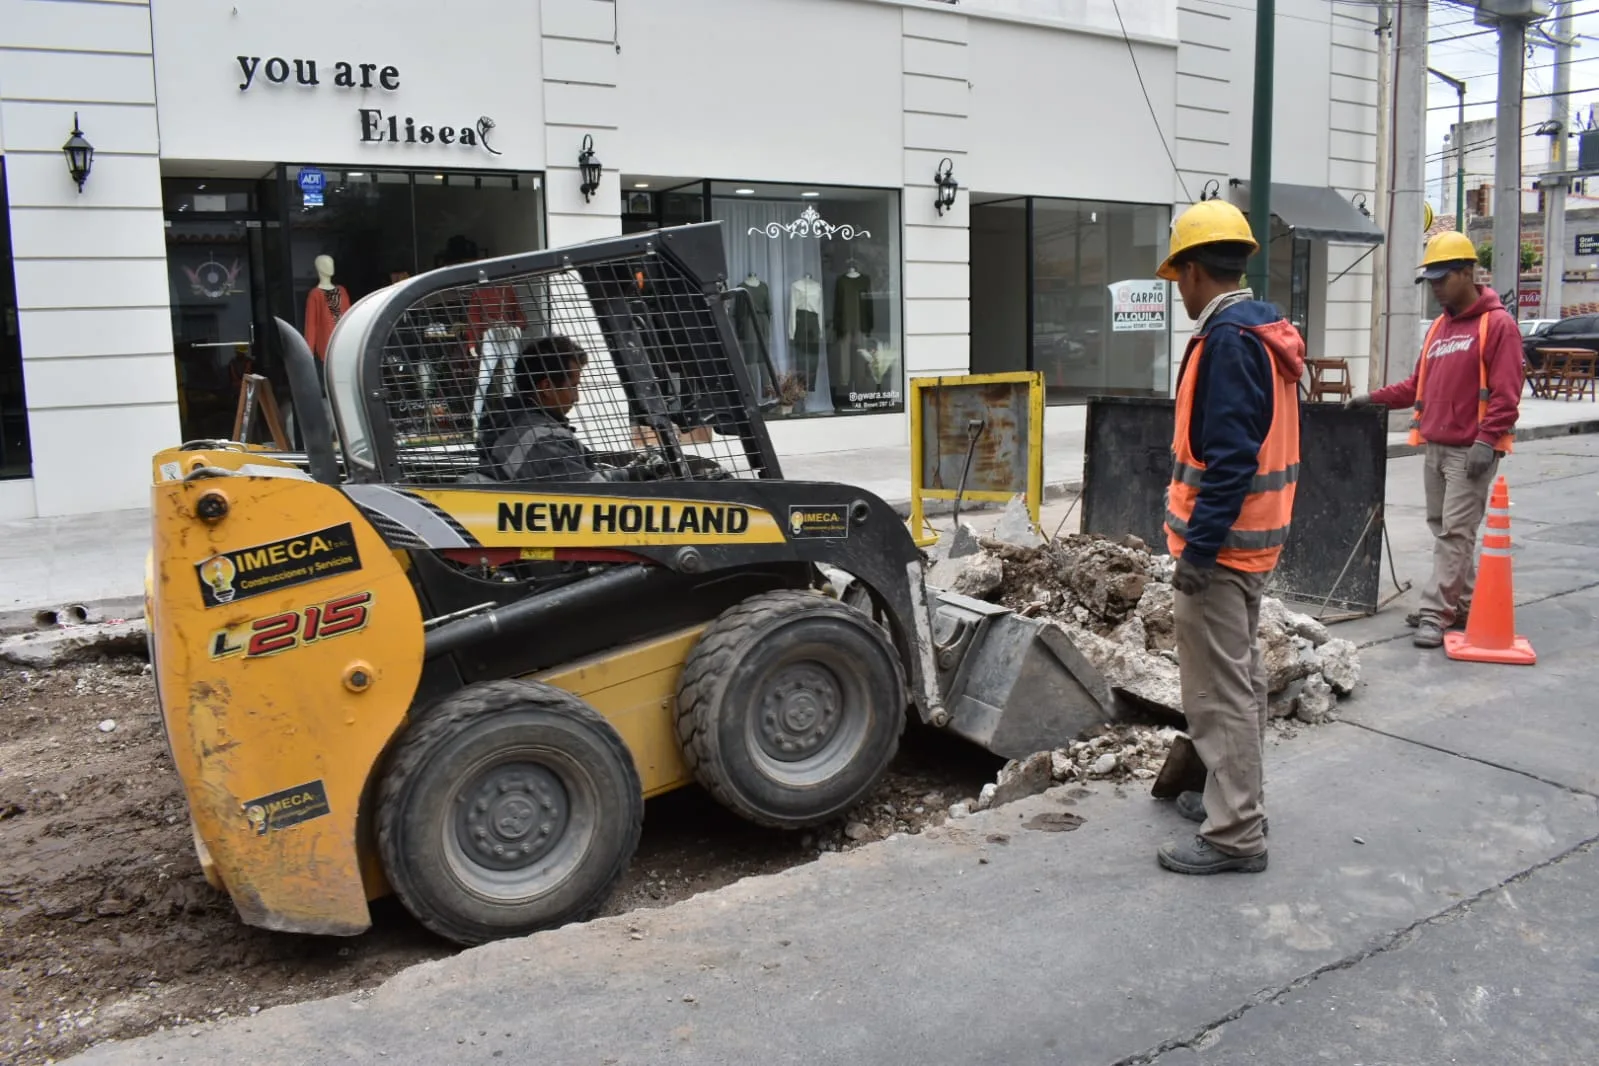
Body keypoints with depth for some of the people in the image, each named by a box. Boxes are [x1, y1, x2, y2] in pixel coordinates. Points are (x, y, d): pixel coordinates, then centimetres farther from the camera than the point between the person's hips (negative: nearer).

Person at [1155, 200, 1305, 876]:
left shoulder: (1227, 339, -19)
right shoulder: (1269, 332, 12)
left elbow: (1228, 457, -25)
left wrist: (1198, 549, -23)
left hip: (1220, 546, -11)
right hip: (1257, 540, 11)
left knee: (1219, 691, -4)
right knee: (1241, 675, 20)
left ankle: (1235, 835, 4)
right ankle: (1238, 796, 34)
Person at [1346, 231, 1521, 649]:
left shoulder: (1497, 324, -7)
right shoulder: (1440, 326, 16)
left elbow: (1506, 393, -14)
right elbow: (1419, 384, 20)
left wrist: (1487, 441, -21)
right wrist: (1374, 398, 9)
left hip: (1470, 452, -8)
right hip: (1434, 446, 8)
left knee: (1455, 532, -7)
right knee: (1443, 529, 12)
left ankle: (1435, 612, -6)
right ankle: (1460, 603, 23)